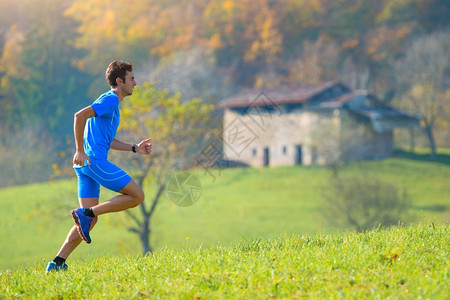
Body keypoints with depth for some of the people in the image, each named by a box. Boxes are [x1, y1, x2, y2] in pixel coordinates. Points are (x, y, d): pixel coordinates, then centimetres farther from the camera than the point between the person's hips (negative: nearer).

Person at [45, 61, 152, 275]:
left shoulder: (112, 103, 25)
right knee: (136, 196, -7)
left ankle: (58, 263, -1)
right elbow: (80, 115, -20)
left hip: (86, 164, 10)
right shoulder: (109, 100, -6)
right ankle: (87, 213, -13)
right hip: (94, 160, -10)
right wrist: (80, 150, -21)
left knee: (89, 219, 6)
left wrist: (135, 148, 26)